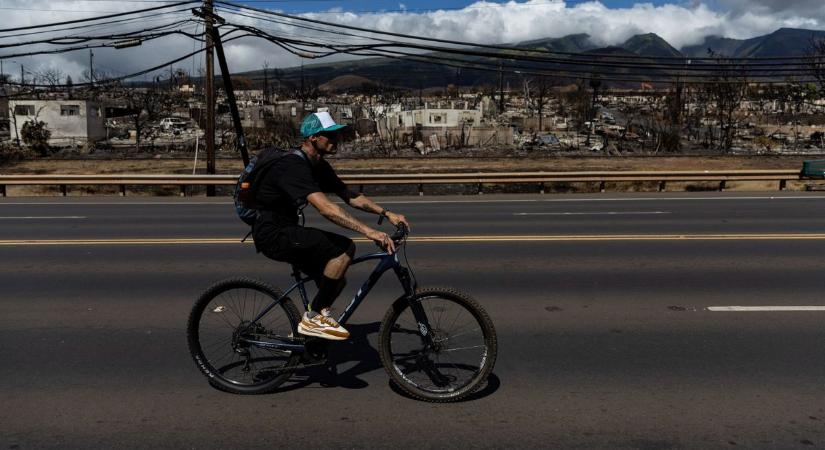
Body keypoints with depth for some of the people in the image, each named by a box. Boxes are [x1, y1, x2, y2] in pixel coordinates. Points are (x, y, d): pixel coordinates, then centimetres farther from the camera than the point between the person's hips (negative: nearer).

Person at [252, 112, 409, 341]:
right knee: (345, 248, -23)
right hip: (272, 234, -10)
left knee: (336, 280, 7)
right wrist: (369, 231, -43)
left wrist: (387, 213, -3)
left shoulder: (319, 167, 7)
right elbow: (325, 208, -37)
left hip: (287, 231, 10)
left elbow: (351, 197, 9)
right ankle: (313, 318, -13)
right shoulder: (294, 166, -24)